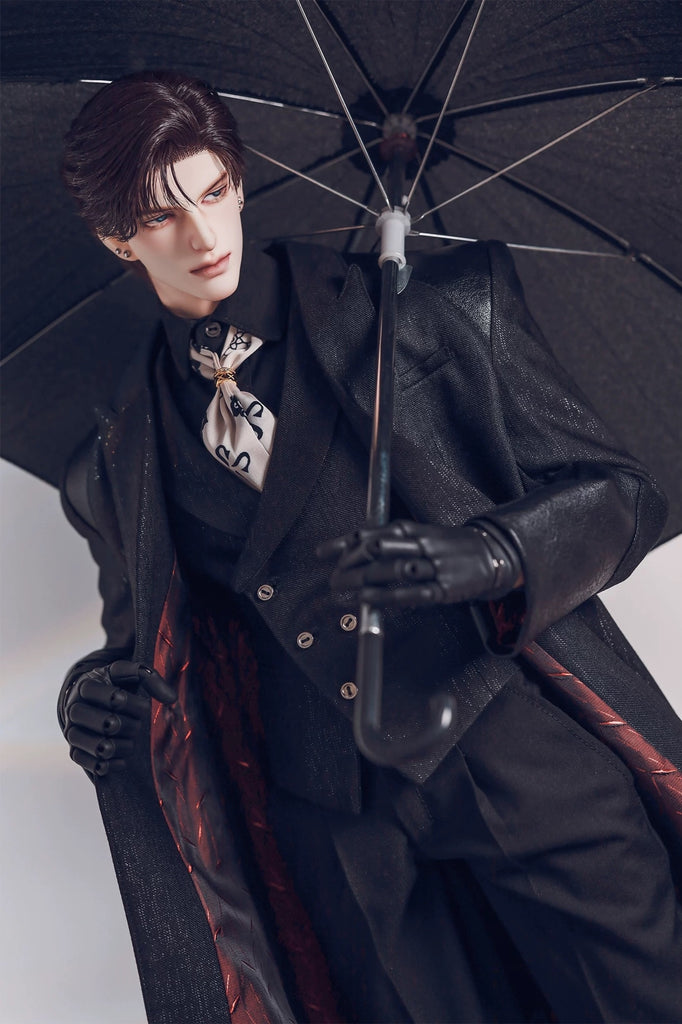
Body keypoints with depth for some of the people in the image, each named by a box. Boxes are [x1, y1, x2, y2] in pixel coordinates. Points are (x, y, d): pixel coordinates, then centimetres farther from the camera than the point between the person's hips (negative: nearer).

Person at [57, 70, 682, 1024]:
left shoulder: (423, 311, 0)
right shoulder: (121, 463, 10)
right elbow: (151, 653, 21)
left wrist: (481, 554, -20)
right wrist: (94, 703, -2)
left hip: (534, 769, -2)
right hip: (346, 832, 3)